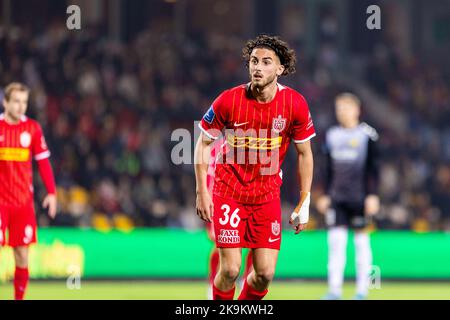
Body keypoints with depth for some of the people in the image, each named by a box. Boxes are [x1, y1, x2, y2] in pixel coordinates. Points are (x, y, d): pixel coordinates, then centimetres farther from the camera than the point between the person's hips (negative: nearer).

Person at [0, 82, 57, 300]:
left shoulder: (33, 128, 4)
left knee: (22, 255, 2)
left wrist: (52, 192, 2)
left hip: (23, 201, 2)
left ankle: (19, 298, 13)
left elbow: (43, 161, 8)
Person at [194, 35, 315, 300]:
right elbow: (203, 143, -1)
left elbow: (304, 154, 3)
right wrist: (202, 192, -5)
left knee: (265, 273, -3)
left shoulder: (296, 104, -9)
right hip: (229, 191, -2)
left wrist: (304, 202, 2)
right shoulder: (229, 100, -13)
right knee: (230, 269, -8)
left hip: (268, 194, 2)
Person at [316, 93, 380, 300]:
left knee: (361, 240, 2)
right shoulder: (332, 135, 11)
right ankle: (334, 289, -5)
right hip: (336, 197, 4)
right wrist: (325, 195, 14)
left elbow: (373, 168, -3)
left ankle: (362, 289, 9)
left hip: (359, 197, -4)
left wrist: (372, 195, -9)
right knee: (335, 240, -4)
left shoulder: (366, 134, -3)